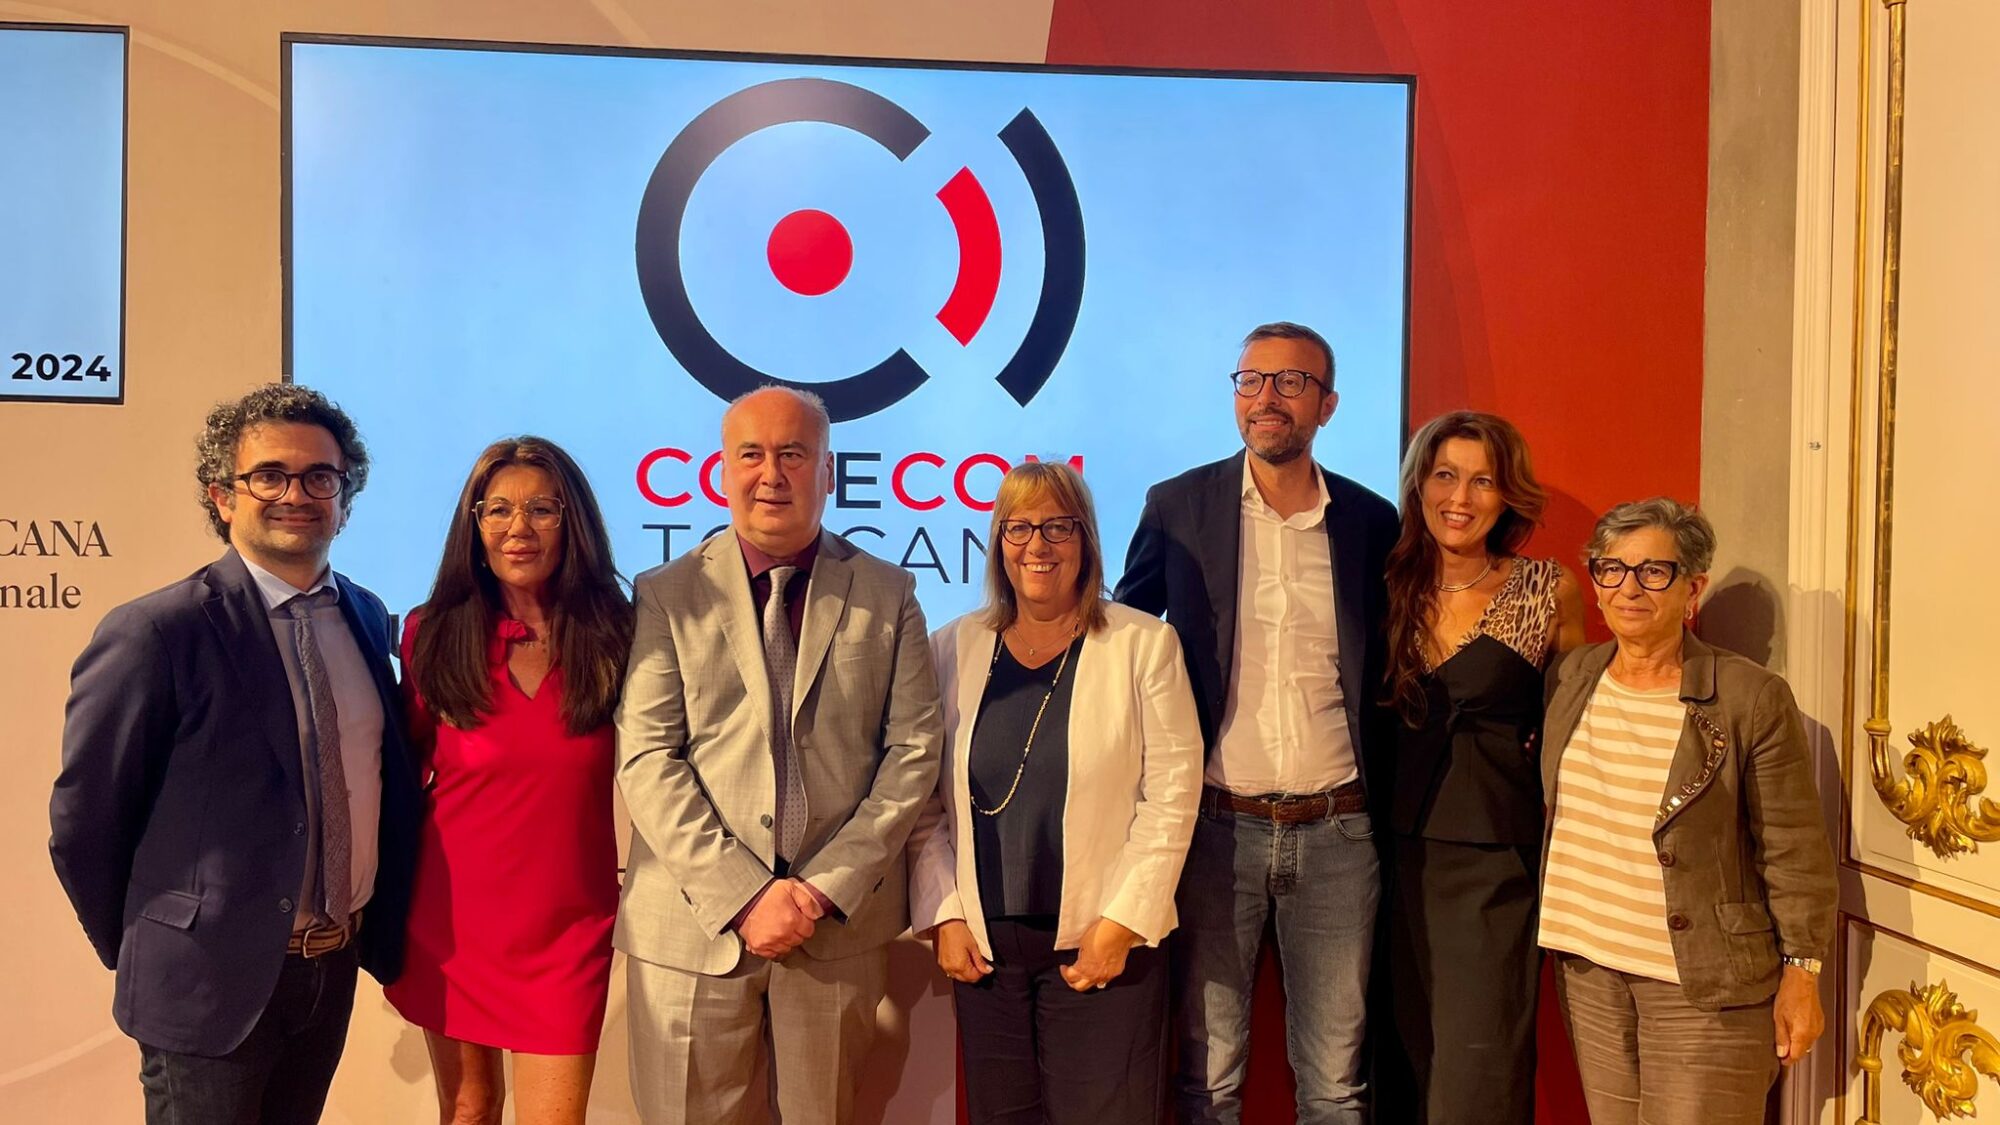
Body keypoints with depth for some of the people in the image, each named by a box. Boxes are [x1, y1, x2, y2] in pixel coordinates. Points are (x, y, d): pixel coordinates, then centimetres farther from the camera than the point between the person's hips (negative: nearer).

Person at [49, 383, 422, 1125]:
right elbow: (83, 823, -10)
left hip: (337, 970, 6)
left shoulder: (366, 617, 2)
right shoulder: (155, 632, -16)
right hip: (211, 983, -5)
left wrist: (381, 926, 10)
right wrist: (146, 956, 0)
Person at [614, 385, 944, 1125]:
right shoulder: (665, 595, 2)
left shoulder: (888, 595, 4)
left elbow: (913, 751, 1)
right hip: (693, 923, 0)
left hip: (841, 924, 1)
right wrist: (743, 895, -12)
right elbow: (646, 759, -5)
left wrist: (828, 885, -8)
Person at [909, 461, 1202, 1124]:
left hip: (1102, 947, -2)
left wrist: (1121, 924, -10)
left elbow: (1171, 797, -5)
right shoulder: (953, 649, 5)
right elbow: (928, 803, 7)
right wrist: (943, 917, -1)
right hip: (981, 946, 3)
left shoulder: (1145, 645, -3)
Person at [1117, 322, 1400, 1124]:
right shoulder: (1177, 507, 0)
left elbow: (1385, 668, 13)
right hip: (1216, 825, -1)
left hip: (1337, 830, 1)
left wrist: (1383, 788, 5)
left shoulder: (1370, 521, 4)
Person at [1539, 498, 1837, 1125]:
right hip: (1588, 965, 5)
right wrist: (1560, 927, 14)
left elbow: (1794, 854, -8)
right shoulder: (1569, 678, 3)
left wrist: (1801, 975, -6)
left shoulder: (1753, 699, -11)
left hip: (1705, 980, -4)